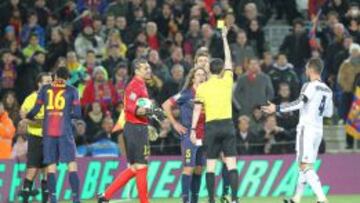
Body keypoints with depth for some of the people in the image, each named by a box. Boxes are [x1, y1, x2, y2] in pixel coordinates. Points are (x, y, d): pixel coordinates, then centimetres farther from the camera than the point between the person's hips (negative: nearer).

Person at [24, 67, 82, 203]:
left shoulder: (45, 89, 8)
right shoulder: (72, 91, 4)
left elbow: (35, 111, 5)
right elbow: (77, 114, -1)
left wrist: (27, 117, 26)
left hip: (48, 132, 2)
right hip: (65, 131, -2)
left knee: (51, 166, 3)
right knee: (72, 165, 1)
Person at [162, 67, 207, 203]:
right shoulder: (186, 94, -5)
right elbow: (166, 105, -3)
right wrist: (175, 124, -5)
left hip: (203, 137, 5)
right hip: (189, 135, -5)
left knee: (199, 169, 8)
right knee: (188, 167, -8)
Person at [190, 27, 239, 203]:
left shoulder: (202, 87, 0)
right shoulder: (227, 81, 2)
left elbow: (197, 110, -2)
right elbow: (228, 60, 16)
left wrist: (193, 129, 2)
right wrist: (224, 38, 24)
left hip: (211, 127, 0)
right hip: (227, 125, 1)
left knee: (210, 165, 3)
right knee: (231, 163, -2)